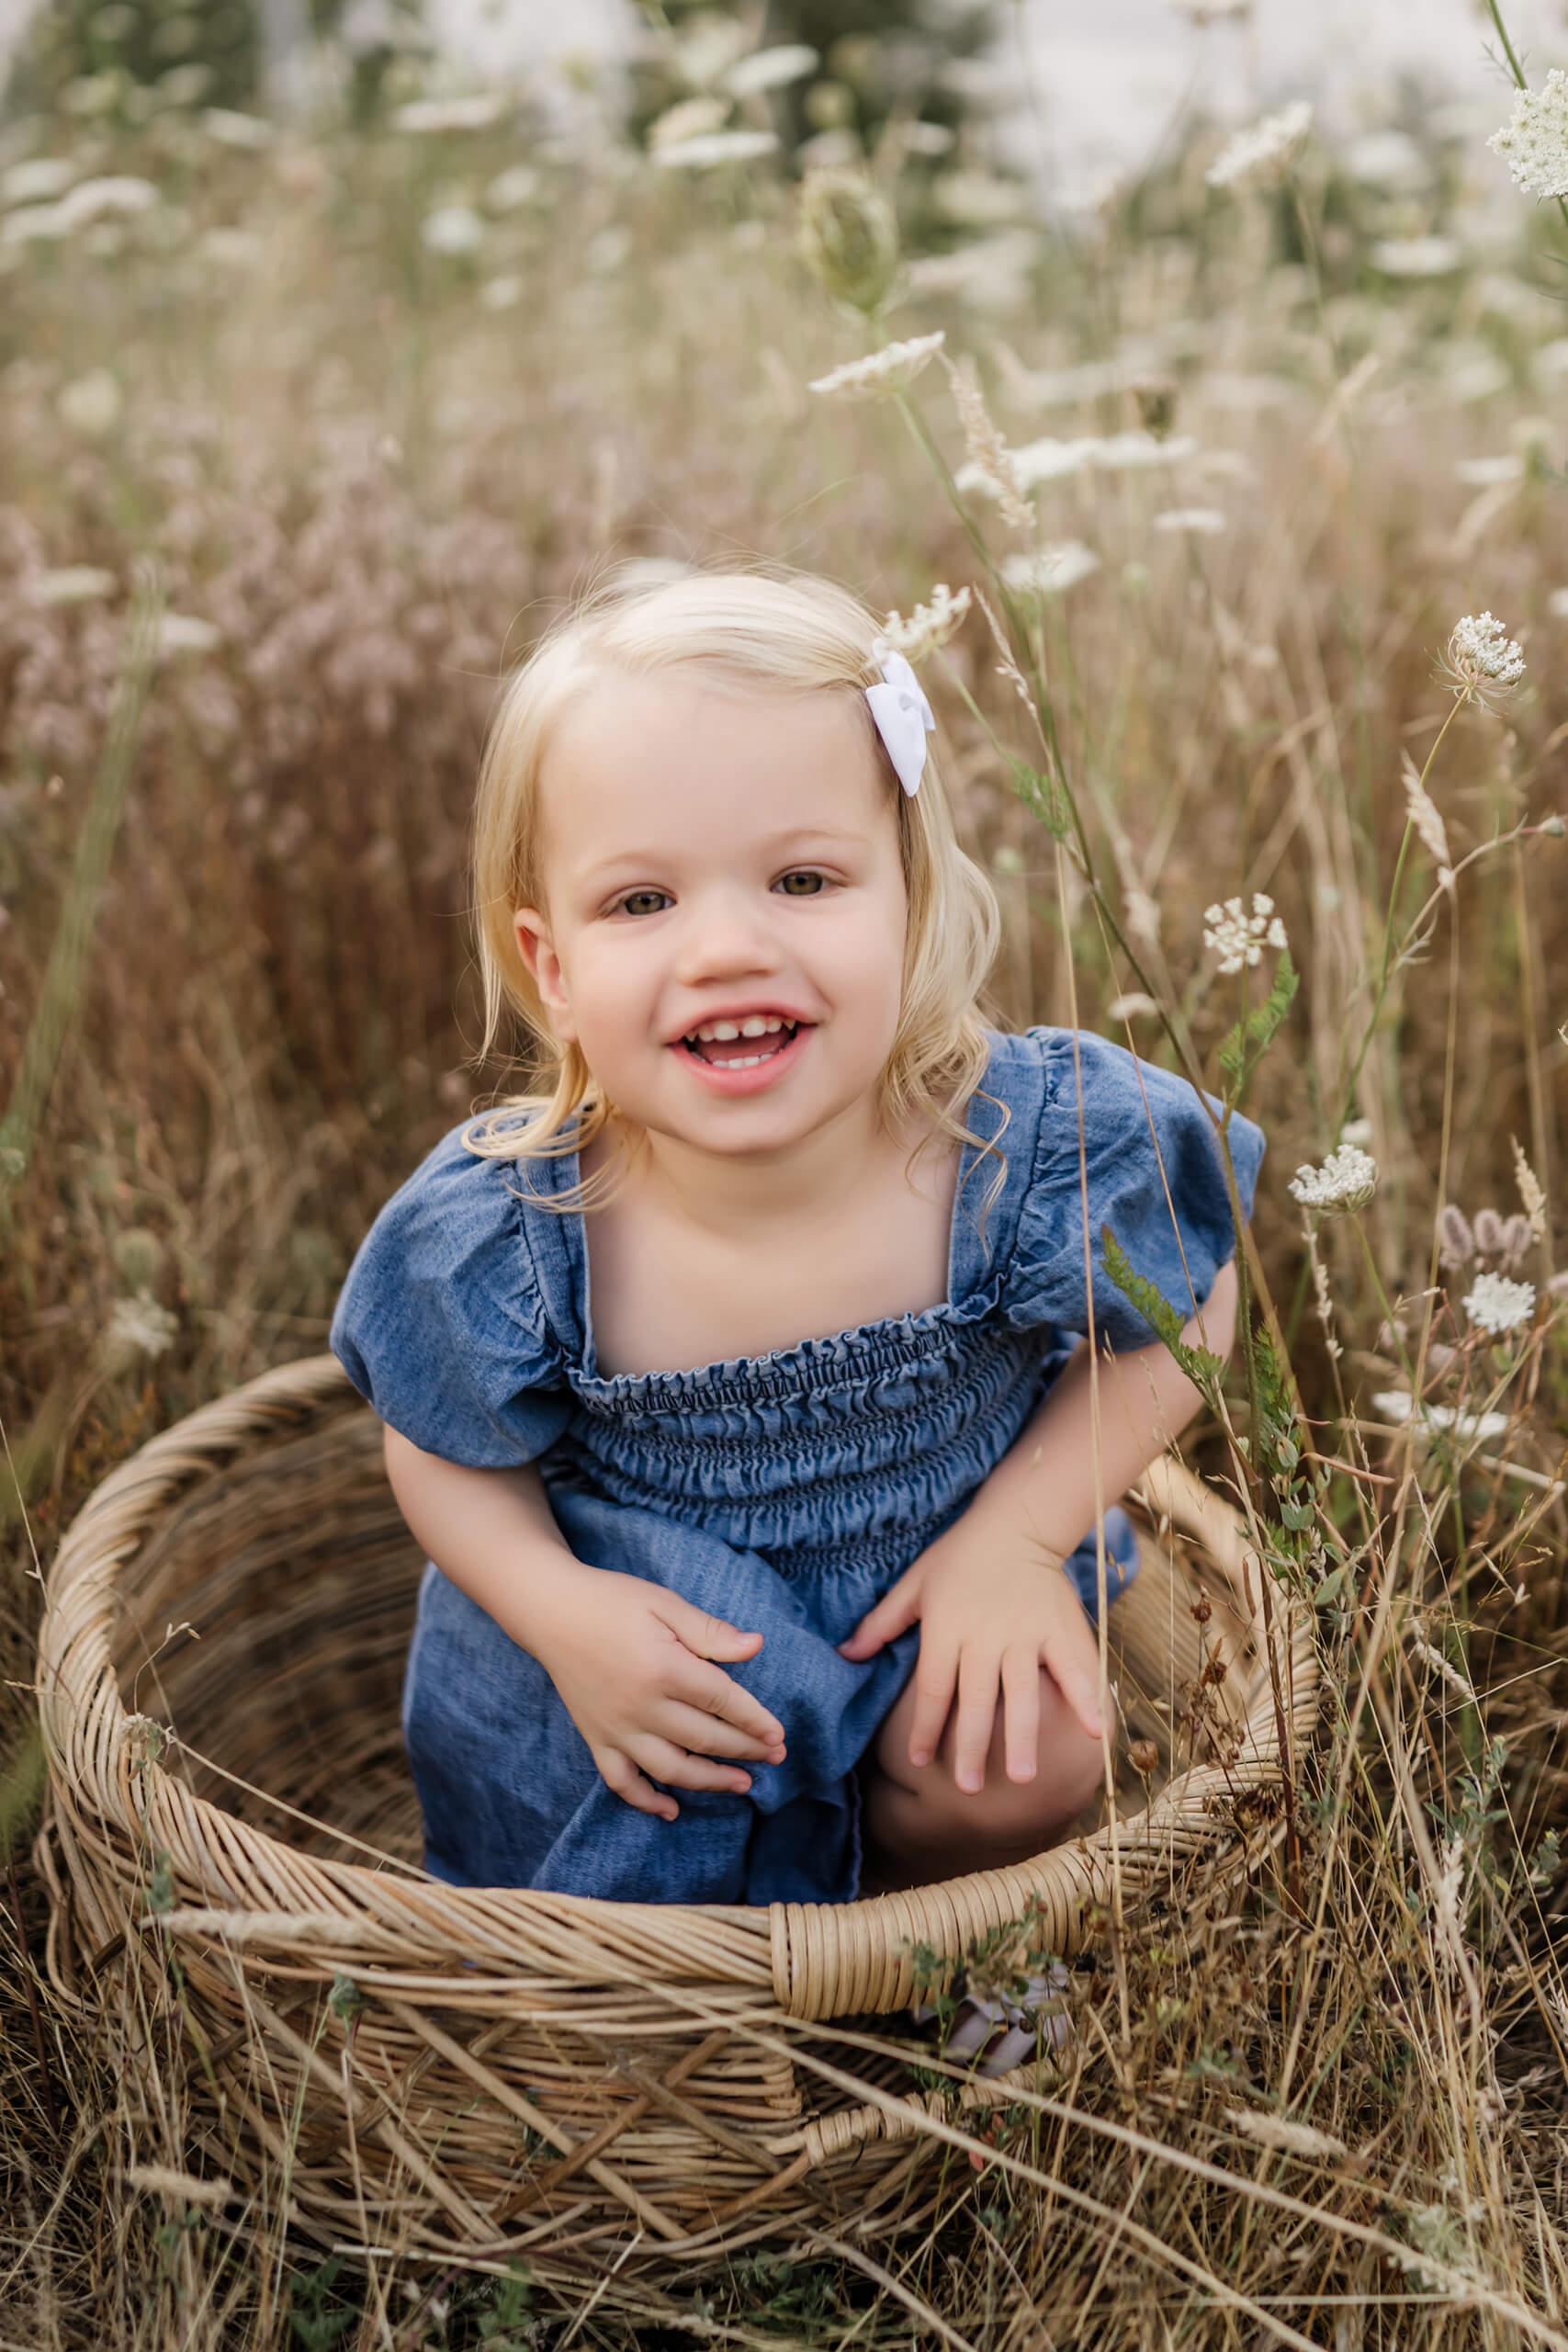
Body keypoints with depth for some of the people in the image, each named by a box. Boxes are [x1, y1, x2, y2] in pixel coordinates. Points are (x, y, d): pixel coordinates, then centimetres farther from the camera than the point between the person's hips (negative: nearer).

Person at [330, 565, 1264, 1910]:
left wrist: (1020, 1530, -19)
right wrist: (562, 1612, -26)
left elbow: (1187, 1317, -9)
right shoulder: (492, 1244, -28)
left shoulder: (1047, 1145, -29)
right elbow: (443, 1454, -8)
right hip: (638, 1625, 0)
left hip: (946, 1567, 1)